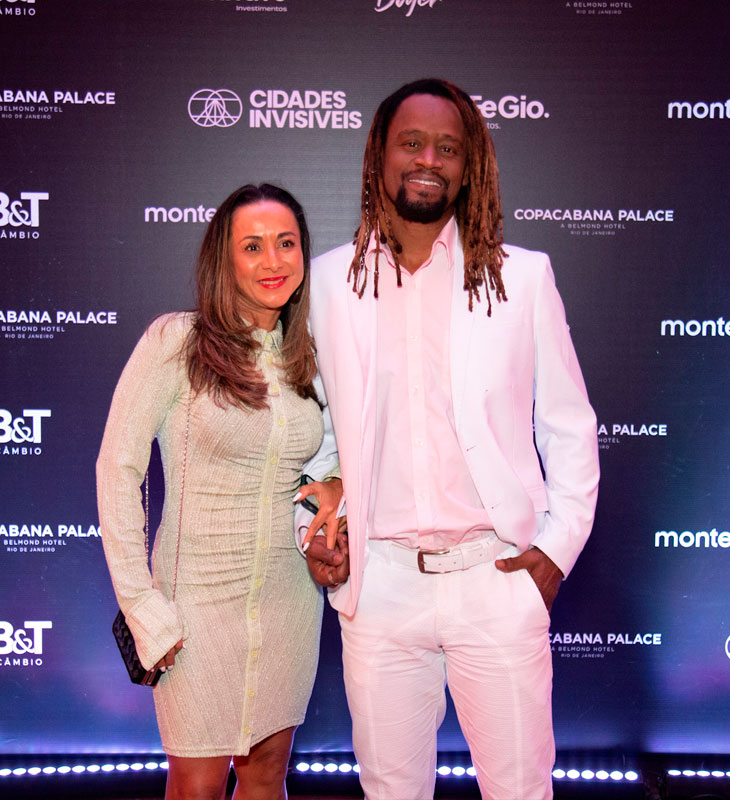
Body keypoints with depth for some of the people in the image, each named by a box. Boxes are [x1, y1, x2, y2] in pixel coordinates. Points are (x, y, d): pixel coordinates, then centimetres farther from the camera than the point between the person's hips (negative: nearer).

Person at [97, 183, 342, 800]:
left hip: (290, 593, 5)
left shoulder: (306, 356, 5)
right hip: (202, 594, -4)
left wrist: (334, 485, -3)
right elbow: (118, 467, -11)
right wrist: (142, 605, -13)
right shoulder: (176, 340, -11)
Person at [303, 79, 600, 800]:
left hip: (497, 576, 0)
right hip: (376, 580, 1)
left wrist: (558, 545, -1)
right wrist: (311, 528, 3)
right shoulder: (328, 281, 5)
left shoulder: (523, 277, 3)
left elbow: (569, 424, 8)